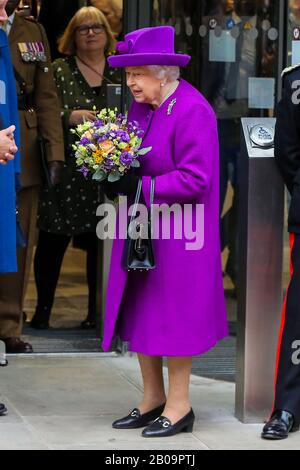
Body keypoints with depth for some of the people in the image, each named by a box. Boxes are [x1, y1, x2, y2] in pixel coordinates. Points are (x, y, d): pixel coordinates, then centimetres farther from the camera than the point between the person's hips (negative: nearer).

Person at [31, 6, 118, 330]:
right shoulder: (58, 70, 3)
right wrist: (70, 116, -18)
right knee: (53, 241, 0)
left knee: (101, 241, 4)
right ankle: (43, 308, 10)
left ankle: (97, 310, 15)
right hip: (67, 170, -2)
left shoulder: (119, 72, 11)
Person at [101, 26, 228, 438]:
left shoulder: (192, 111, -17)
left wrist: (139, 186, -22)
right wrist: (117, 179, -4)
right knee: (138, 312, 10)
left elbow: (194, 179, -21)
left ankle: (179, 405, 11)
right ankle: (152, 400, 22)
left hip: (177, 235, -8)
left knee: (172, 313, -1)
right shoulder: (141, 106, 8)